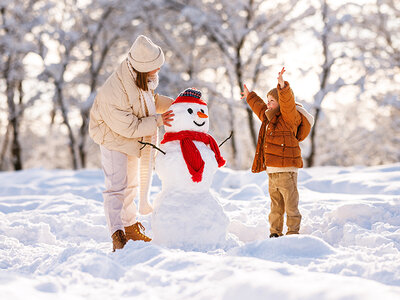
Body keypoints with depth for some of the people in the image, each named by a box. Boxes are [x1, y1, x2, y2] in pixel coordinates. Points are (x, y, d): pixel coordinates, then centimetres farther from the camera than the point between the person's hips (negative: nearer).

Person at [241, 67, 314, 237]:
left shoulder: (289, 118, -8)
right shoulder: (270, 118, 18)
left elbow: (288, 104, -29)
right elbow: (260, 108, 39)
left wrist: (283, 86, -42)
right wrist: (250, 97, 52)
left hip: (286, 171, -9)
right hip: (272, 172, 9)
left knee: (291, 205, -3)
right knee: (276, 207, 15)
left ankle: (293, 233, 4)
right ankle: (275, 233, 23)